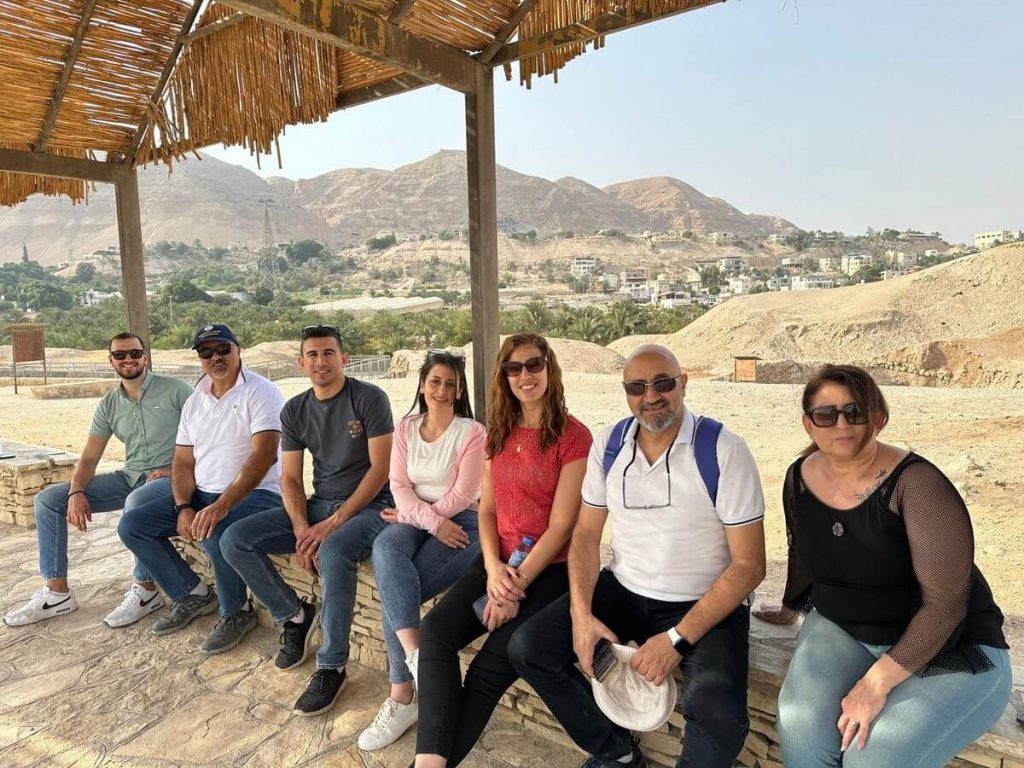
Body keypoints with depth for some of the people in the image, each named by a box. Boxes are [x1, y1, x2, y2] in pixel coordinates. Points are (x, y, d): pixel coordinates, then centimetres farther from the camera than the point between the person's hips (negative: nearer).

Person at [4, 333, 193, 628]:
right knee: (47, 499, 1)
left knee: (137, 502, -40)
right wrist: (76, 492, -12)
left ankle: (145, 591, -19)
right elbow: (89, 459, 7)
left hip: (169, 478, -7)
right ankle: (57, 592, 5)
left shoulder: (174, 389, -7)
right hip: (130, 477, 7)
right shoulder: (108, 404, 9)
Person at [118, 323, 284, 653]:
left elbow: (264, 455, -24)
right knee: (131, 526, -1)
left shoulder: (260, 392, -12)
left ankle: (236, 612, -6)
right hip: (202, 494, 8)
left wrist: (222, 506, -32)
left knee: (216, 536, -36)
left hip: (255, 493, -8)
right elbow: (183, 462, 12)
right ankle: (193, 594, 13)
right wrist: (183, 508, -7)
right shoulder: (195, 401, 11)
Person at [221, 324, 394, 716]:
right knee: (234, 541, -9)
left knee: (333, 553, -37)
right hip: (318, 505, 6)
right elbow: (290, 479, 5)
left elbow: (380, 468, -14)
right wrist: (301, 527, -14)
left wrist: (334, 523, -19)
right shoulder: (294, 411, 7)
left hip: (368, 505, -6)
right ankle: (295, 614, 10)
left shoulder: (369, 398, -9)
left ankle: (332, 667, -18)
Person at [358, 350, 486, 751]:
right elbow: (399, 486, 1)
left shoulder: (472, 432, -6)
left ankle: (402, 698, -10)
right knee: (384, 547, -31)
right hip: (415, 520, 4)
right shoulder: (406, 428, 9)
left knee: (394, 589, -23)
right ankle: (416, 655, -34)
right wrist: (432, 522, -14)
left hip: (460, 524, -4)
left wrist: (413, 514, -5)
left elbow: (462, 496, -10)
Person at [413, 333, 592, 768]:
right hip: (498, 562, 5)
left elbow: (561, 525, -12)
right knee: (435, 631, -20)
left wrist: (518, 584, -16)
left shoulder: (573, 435, -9)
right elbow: (487, 509, 10)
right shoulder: (498, 433, 12)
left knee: (489, 669, -20)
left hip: (550, 568, -5)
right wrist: (493, 567, -7)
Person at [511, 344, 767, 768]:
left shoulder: (725, 452, -15)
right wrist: (581, 614, -11)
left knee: (719, 716, -30)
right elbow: (586, 534, 4)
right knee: (528, 648, -6)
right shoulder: (608, 444, -1)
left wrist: (678, 639, -21)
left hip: (705, 605, -4)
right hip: (622, 591, 5)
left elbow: (749, 564, -14)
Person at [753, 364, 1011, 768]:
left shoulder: (916, 482, -21)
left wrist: (879, 680, -23)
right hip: (841, 629, 4)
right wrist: (791, 608, 31)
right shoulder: (800, 477, -5)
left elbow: (945, 603, -21)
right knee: (802, 731, -21)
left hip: (947, 649, -4)